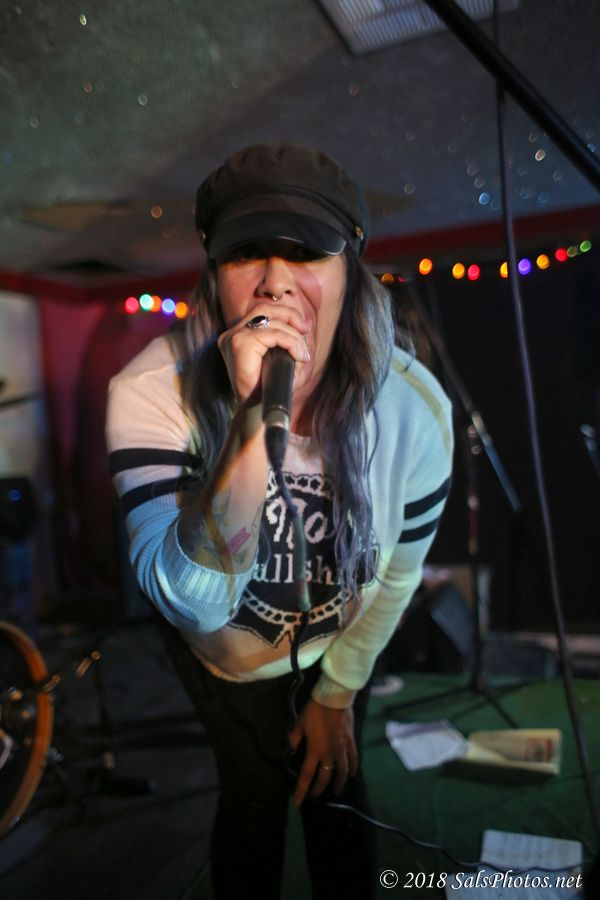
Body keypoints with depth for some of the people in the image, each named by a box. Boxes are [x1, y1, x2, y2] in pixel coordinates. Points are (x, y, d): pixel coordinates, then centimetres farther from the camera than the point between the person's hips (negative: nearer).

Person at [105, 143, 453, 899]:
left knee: (334, 786, 18)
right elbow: (194, 602, -41)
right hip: (219, 641, -1)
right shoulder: (153, 392, -34)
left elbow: (396, 573, -12)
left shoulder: (415, 408, -29)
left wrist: (338, 694, 0)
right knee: (258, 793, 14)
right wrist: (251, 425, -55)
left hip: (340, 638, 2)